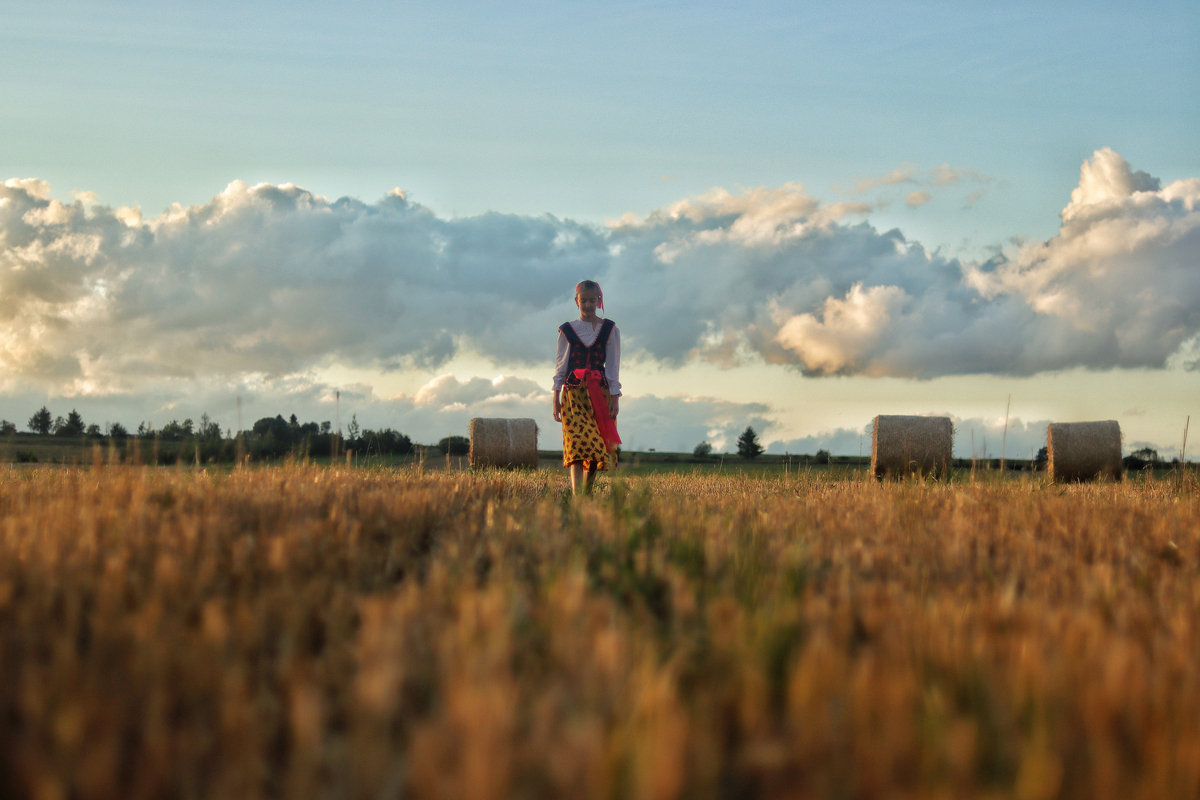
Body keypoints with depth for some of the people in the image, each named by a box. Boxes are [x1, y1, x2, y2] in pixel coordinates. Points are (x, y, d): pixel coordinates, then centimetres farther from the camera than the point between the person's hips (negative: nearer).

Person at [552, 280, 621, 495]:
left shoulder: (610, 330, 6)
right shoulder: (567, 330, 9)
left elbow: (613, 365, 5)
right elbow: (561, 365, 10)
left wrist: (614, 398, -1)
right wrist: (556, 398, 5)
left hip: (600, 392, 1)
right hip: (573, 392, -1)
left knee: (597, 445, -2)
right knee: (576, 442, -14)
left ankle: (587, 493, 10)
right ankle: (576, 496, -24)